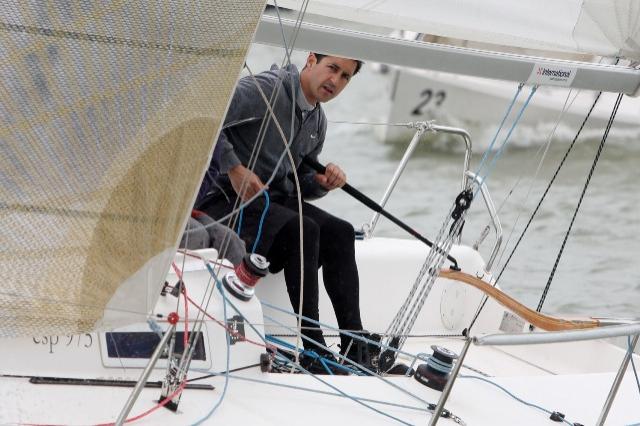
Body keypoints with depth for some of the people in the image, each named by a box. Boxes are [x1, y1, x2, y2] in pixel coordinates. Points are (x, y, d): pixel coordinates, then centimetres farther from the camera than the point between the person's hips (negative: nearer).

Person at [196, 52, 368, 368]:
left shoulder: (317, 122, 14)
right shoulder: (268, 89, -14)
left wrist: (322, 182, -3)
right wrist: (234, 168, -24)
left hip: (272, 198, 9)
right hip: (223, 197, -8)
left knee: (340, 232, -13)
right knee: (302, 230, -29)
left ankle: (355, 346, -15)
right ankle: (314, 349, -25)